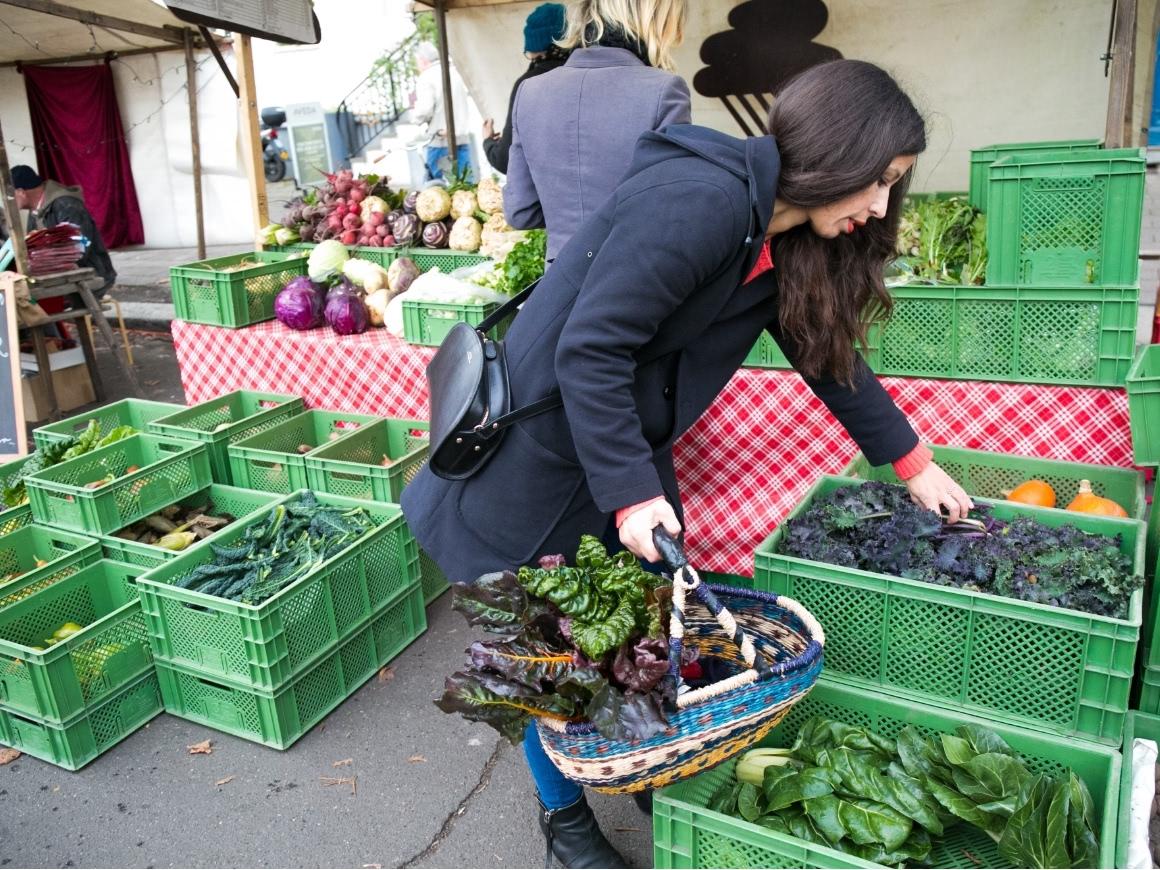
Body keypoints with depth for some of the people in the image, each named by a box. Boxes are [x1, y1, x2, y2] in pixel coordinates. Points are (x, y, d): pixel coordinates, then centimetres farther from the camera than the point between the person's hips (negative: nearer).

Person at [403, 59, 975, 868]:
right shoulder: (698, 200, -28)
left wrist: (913, 462, 18)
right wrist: (632, 495, -24)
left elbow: (829, 353, 13)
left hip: (631, 437, 8)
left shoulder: (784, 239, 1)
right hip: (544, 445, -8)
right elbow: (588, 351, -27)